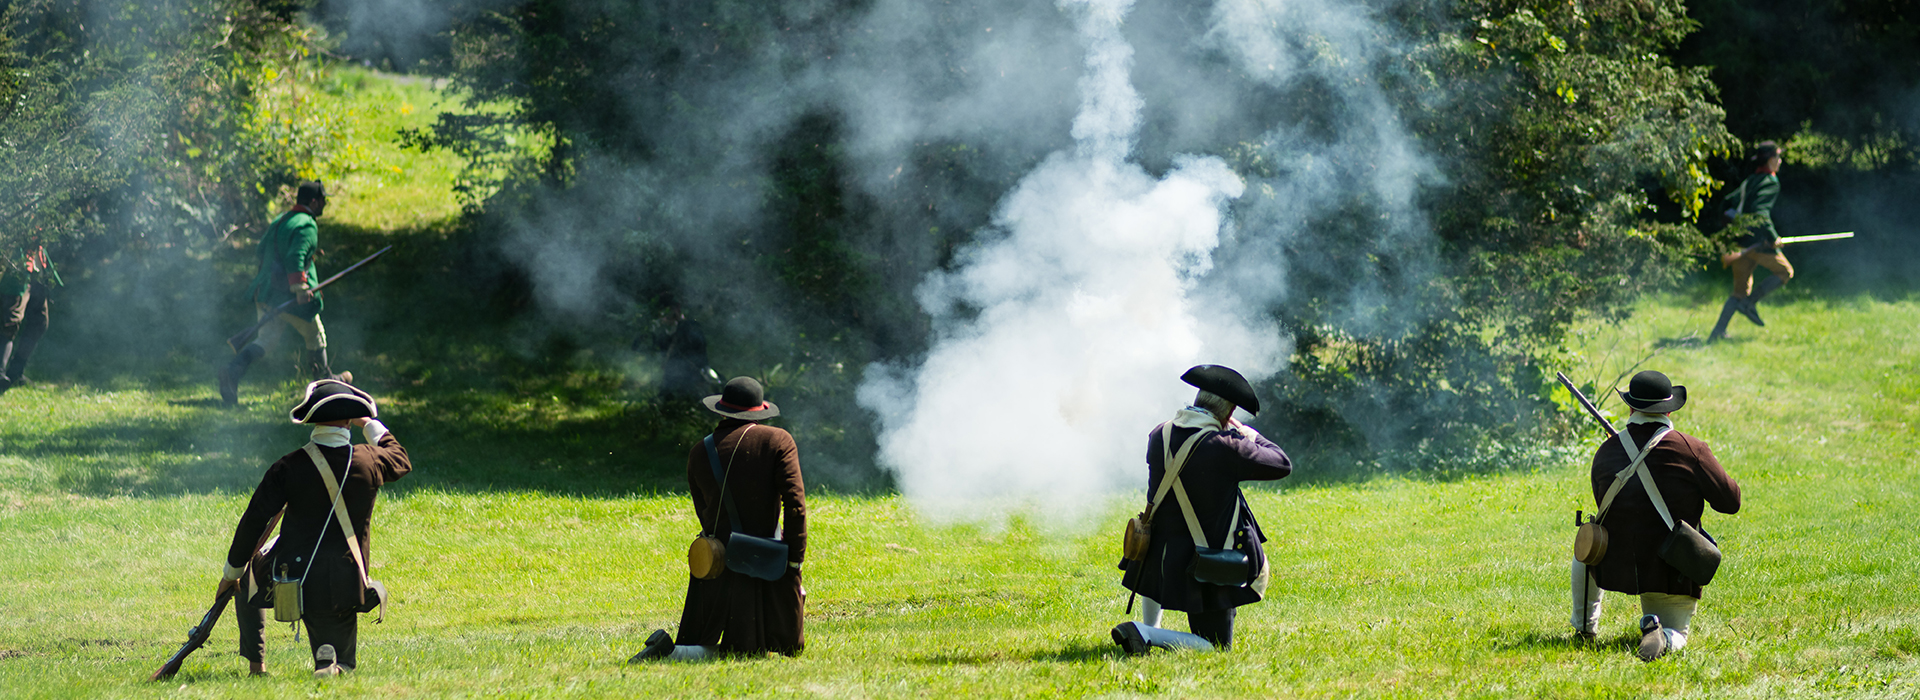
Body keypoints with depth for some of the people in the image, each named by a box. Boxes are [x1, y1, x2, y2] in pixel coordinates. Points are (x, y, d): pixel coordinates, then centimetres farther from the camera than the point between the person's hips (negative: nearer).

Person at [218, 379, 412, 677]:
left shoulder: (290, 467, -8)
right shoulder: (370, 462, -2)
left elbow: (254, 520, -4)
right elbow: (401, 460, 23)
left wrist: (232, 571, 7)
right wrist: (370, 425, 33)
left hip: (292, 580, -1)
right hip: (343, 586, 1)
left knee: (248, 584, 33)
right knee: (343, 661, 24)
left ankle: (256, 663, 22)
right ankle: (330, 662, -13)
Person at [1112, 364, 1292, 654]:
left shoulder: (1159, 435, -3)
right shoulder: (1222, 447, -22)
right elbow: (1282, 465, -11)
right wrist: (1251, 437, 6)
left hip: (1159, 554, 6)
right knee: (1215, 648, 4)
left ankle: (1149, 627, 38)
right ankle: (1146, 634, -15)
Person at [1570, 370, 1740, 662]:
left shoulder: (1606, 452, 0)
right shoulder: (1689, 448, -11)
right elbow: (1731, 501, -6)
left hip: (1615, 568, 3)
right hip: (1672, 573, -2)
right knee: (1675, 637, 18)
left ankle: (1585, 626, 38)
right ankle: (1659, 633, -16)